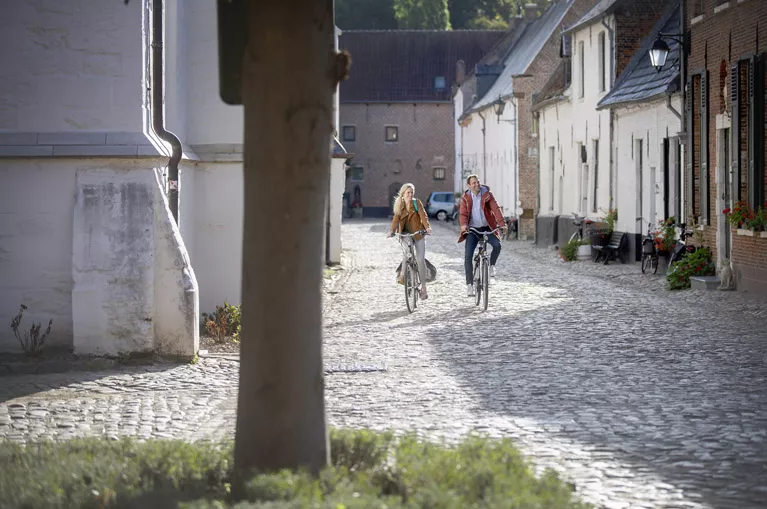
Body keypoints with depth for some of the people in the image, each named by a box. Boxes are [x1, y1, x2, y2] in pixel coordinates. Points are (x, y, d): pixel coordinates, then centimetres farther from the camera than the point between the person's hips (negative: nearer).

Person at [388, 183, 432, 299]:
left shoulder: (416, 203, -2)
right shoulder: (399, 206, 2)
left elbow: (423, 215, -14)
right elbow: (396, 219, -9)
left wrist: (427, 227, -32)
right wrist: (392, 231, -27)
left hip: (418, 234, 0)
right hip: (406, 234, 0)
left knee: (420, 259, -6)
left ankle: (423, 287, 4)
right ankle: (402, 274, -25)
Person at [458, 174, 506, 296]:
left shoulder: (487, 195, -2)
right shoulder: (465, 198, 1)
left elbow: (495, 209, -12)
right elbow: (463, 213, -9)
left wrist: (502, 223, -27)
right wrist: (463, 225, -31)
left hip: (486, 228, 0)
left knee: (497, 245, -26)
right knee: (468, 256, -11)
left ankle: (491, 265, 4)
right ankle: (469, 284, -3)